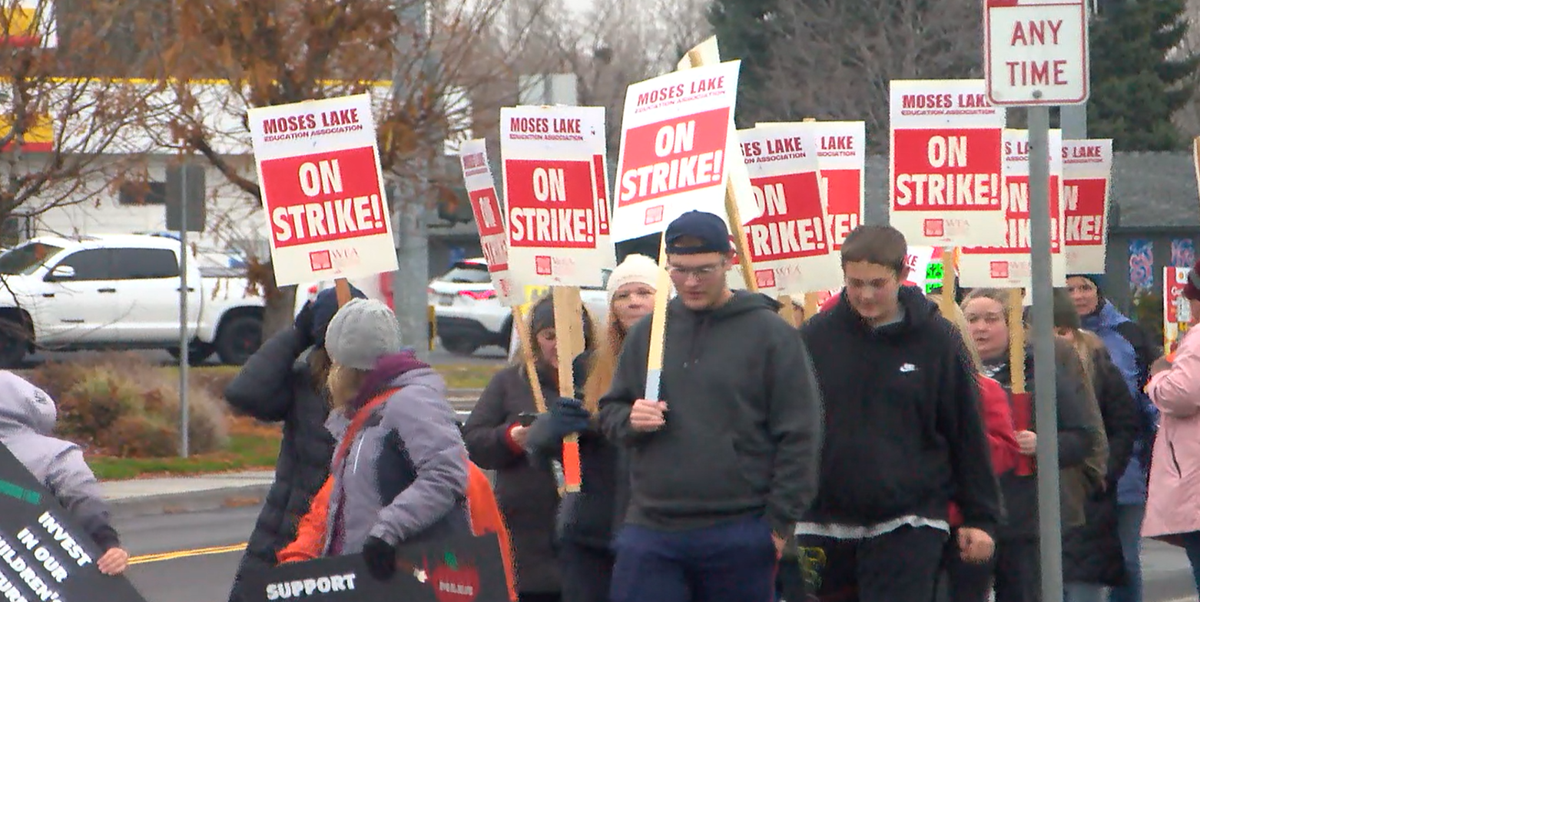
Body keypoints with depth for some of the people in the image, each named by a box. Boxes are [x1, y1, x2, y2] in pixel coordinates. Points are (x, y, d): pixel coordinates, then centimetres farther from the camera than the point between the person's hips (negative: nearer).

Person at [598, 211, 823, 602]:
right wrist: (629, 421, -6)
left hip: (739, 537, -3)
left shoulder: (770, 334, -2)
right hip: (651, 532, 3)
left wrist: (779, 521, -7)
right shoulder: (645, 334, 10)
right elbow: (610, 409, 19)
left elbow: (798, 437, -3)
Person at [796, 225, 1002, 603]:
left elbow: (968, 433, 5)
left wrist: (981, 517, 4)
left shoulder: (937, 340, 0)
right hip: (824, 525, 2)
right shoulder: (816, 338, 2)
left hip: (908, 530, -2)